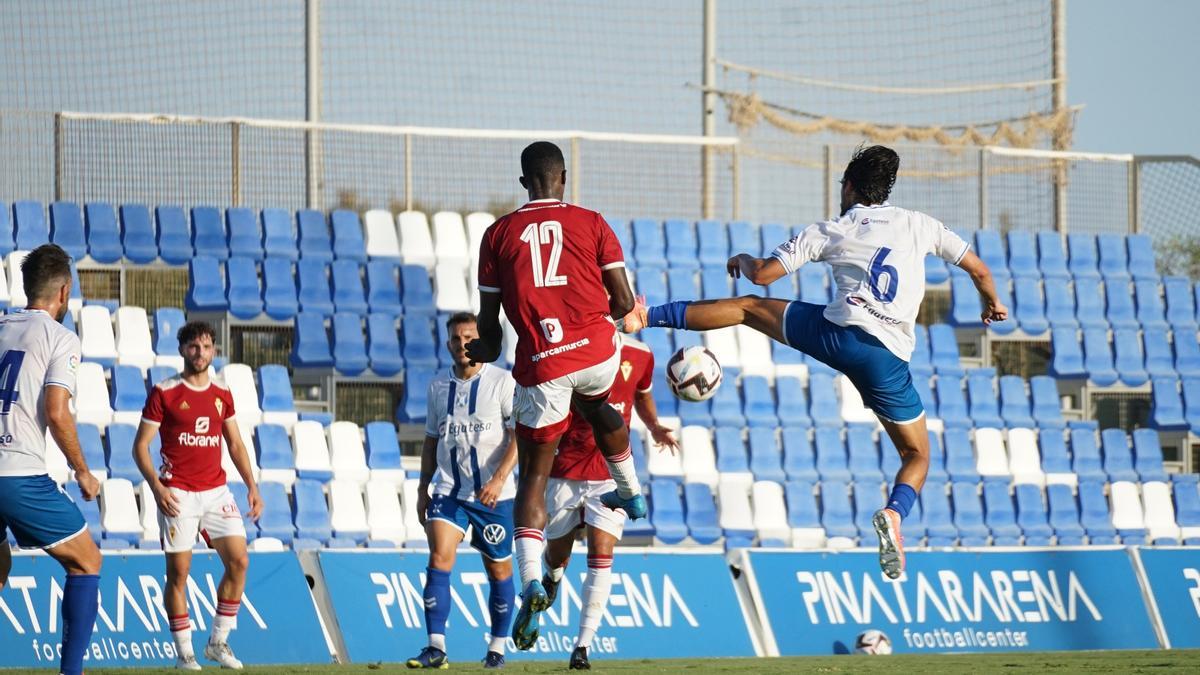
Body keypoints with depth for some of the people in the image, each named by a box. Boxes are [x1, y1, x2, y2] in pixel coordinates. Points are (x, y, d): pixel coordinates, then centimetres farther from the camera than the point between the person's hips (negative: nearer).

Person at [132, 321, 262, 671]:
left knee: (238, 562, -4)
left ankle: (218, 643, 9)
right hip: (178, 494, -4)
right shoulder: (163, 393, -4)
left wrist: (251, 486, 8)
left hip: (216, 491, 4)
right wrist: (156, 487, -17)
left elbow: (235, 444, 18)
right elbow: (140, 445, -4)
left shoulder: (222, 393, 10)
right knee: (178, 572, -3)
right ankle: (184, 652, 5)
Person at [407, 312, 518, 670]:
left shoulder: (503, 382, -6)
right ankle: (436, 648, -16)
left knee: (499, 570, 6)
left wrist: (499, 479, -22)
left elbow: (519, 436, -11)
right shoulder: (438, 387, 9)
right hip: (449, 491, 3)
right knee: (438, 560, -14)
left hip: (494, 495, -3)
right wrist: (423, 489, 14)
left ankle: (497, 649, 20)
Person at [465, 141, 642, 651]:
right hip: (597, 351, 1)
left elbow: (489, 317, 8)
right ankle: (630, 491, 54)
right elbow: (623, 303, 2)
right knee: (596, 405, 38)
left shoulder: (499, 234, 4)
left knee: (533, 476, 5)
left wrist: (488, 350, 30)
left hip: (541, 364, -1)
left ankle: (531, 581, -12)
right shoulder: (591, 224, 3)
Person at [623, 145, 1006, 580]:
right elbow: (978, 269, 17)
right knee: (917, 457, 12)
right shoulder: (919, 225, 14)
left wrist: (743, 261, 32)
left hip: (836, 334, -1)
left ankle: (649, 315, 14)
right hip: (888, 358, 1)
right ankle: (895, 512, -20)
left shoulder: (828, 232, 10)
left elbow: (762, 275, 8)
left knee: (749, 307, 20)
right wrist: (992, 302, 40)